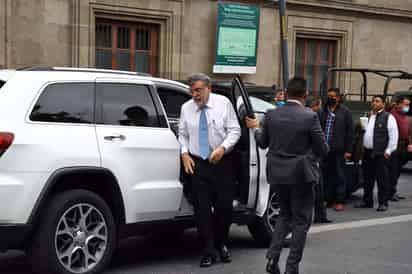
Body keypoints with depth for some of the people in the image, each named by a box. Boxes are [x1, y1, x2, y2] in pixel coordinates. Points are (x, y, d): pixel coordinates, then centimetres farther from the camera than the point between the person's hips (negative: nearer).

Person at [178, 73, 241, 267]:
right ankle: (208, 251, 8)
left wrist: (222, 148, -18)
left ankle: (221, 245, 26)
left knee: (224, 206, 3)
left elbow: (234, 130, -3)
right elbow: (183, 134, 13)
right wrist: (185, 153, -2)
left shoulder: (223, 103, -3)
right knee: (202, 208, -1)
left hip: (223, 163, -1)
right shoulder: (186, 108, 4)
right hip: (198, 164, 1)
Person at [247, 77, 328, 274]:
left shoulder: (272, 115, -3)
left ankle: (272, 257, 9)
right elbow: (322, 150, -9)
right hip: (300, 175, -4)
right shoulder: (309, 117, -15)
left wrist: (256, 128, 28)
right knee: (301, 220, 9)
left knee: (285, 215, 23)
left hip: (277, 174, 5)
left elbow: (263, 143, 10)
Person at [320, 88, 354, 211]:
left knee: (339, 176, 3)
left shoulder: (344, 111, 0)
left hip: (338, 150, -4)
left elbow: (350, 131, -2)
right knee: (326, 175, 9)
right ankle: (328, 199, 19)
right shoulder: (324, 111, 11)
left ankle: (340, 201, 9)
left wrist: (348, 150, -7)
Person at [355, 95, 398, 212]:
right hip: (368, 152, 7)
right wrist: (363, 148, 16)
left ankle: (383, 203, 4)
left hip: (380, 154, -7)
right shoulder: (369, 117, 16)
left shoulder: (388, 117, -5)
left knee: (382, 179, -3)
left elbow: (393, 135, -9)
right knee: (368, 179, 12)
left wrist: (388, 151, -13)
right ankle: (367, 202, 21)